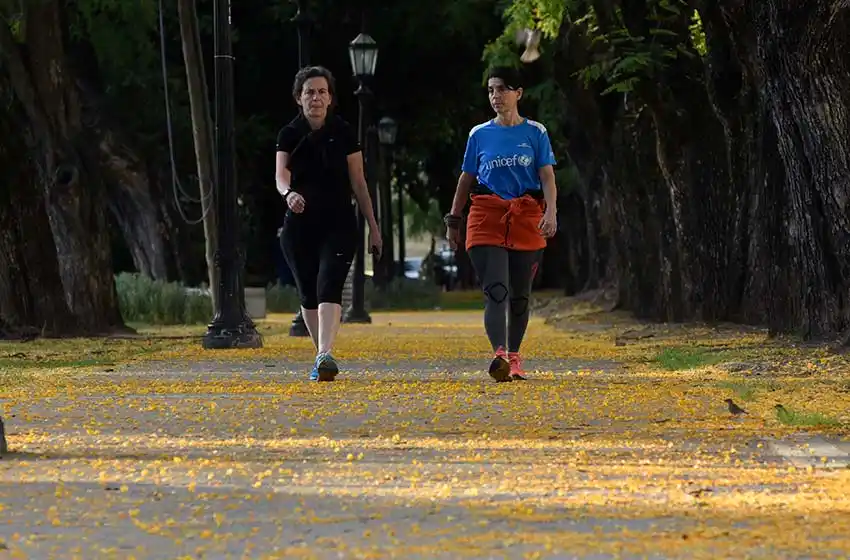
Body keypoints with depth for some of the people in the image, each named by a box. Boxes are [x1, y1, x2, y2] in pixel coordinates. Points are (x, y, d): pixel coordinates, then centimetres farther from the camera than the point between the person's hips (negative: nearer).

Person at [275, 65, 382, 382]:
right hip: (299, 225, 2)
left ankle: (325, 356, -34)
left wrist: (373, 226, 5)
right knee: (308, 295, 9)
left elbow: (358, 182, 5)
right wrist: (288, 193, -36)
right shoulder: (289, 135, 2)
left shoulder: (344, 133, 1)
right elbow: (281, 175, -12)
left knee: (329, 287, -19)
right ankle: (322, 357, 25)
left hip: (339, 225, -2)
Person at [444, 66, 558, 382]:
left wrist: (551, 212, -15)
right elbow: (466, 179, 15)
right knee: (496, 290, -16)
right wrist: (453, 220, 12)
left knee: (519, 294, 7)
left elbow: (547, 177, 0)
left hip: (526, 219, 0)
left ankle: (513, 358, 19)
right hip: (487, 217, 0)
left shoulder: (535, 133, 6)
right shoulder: (479, 135, 10)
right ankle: (499, 355, -30)